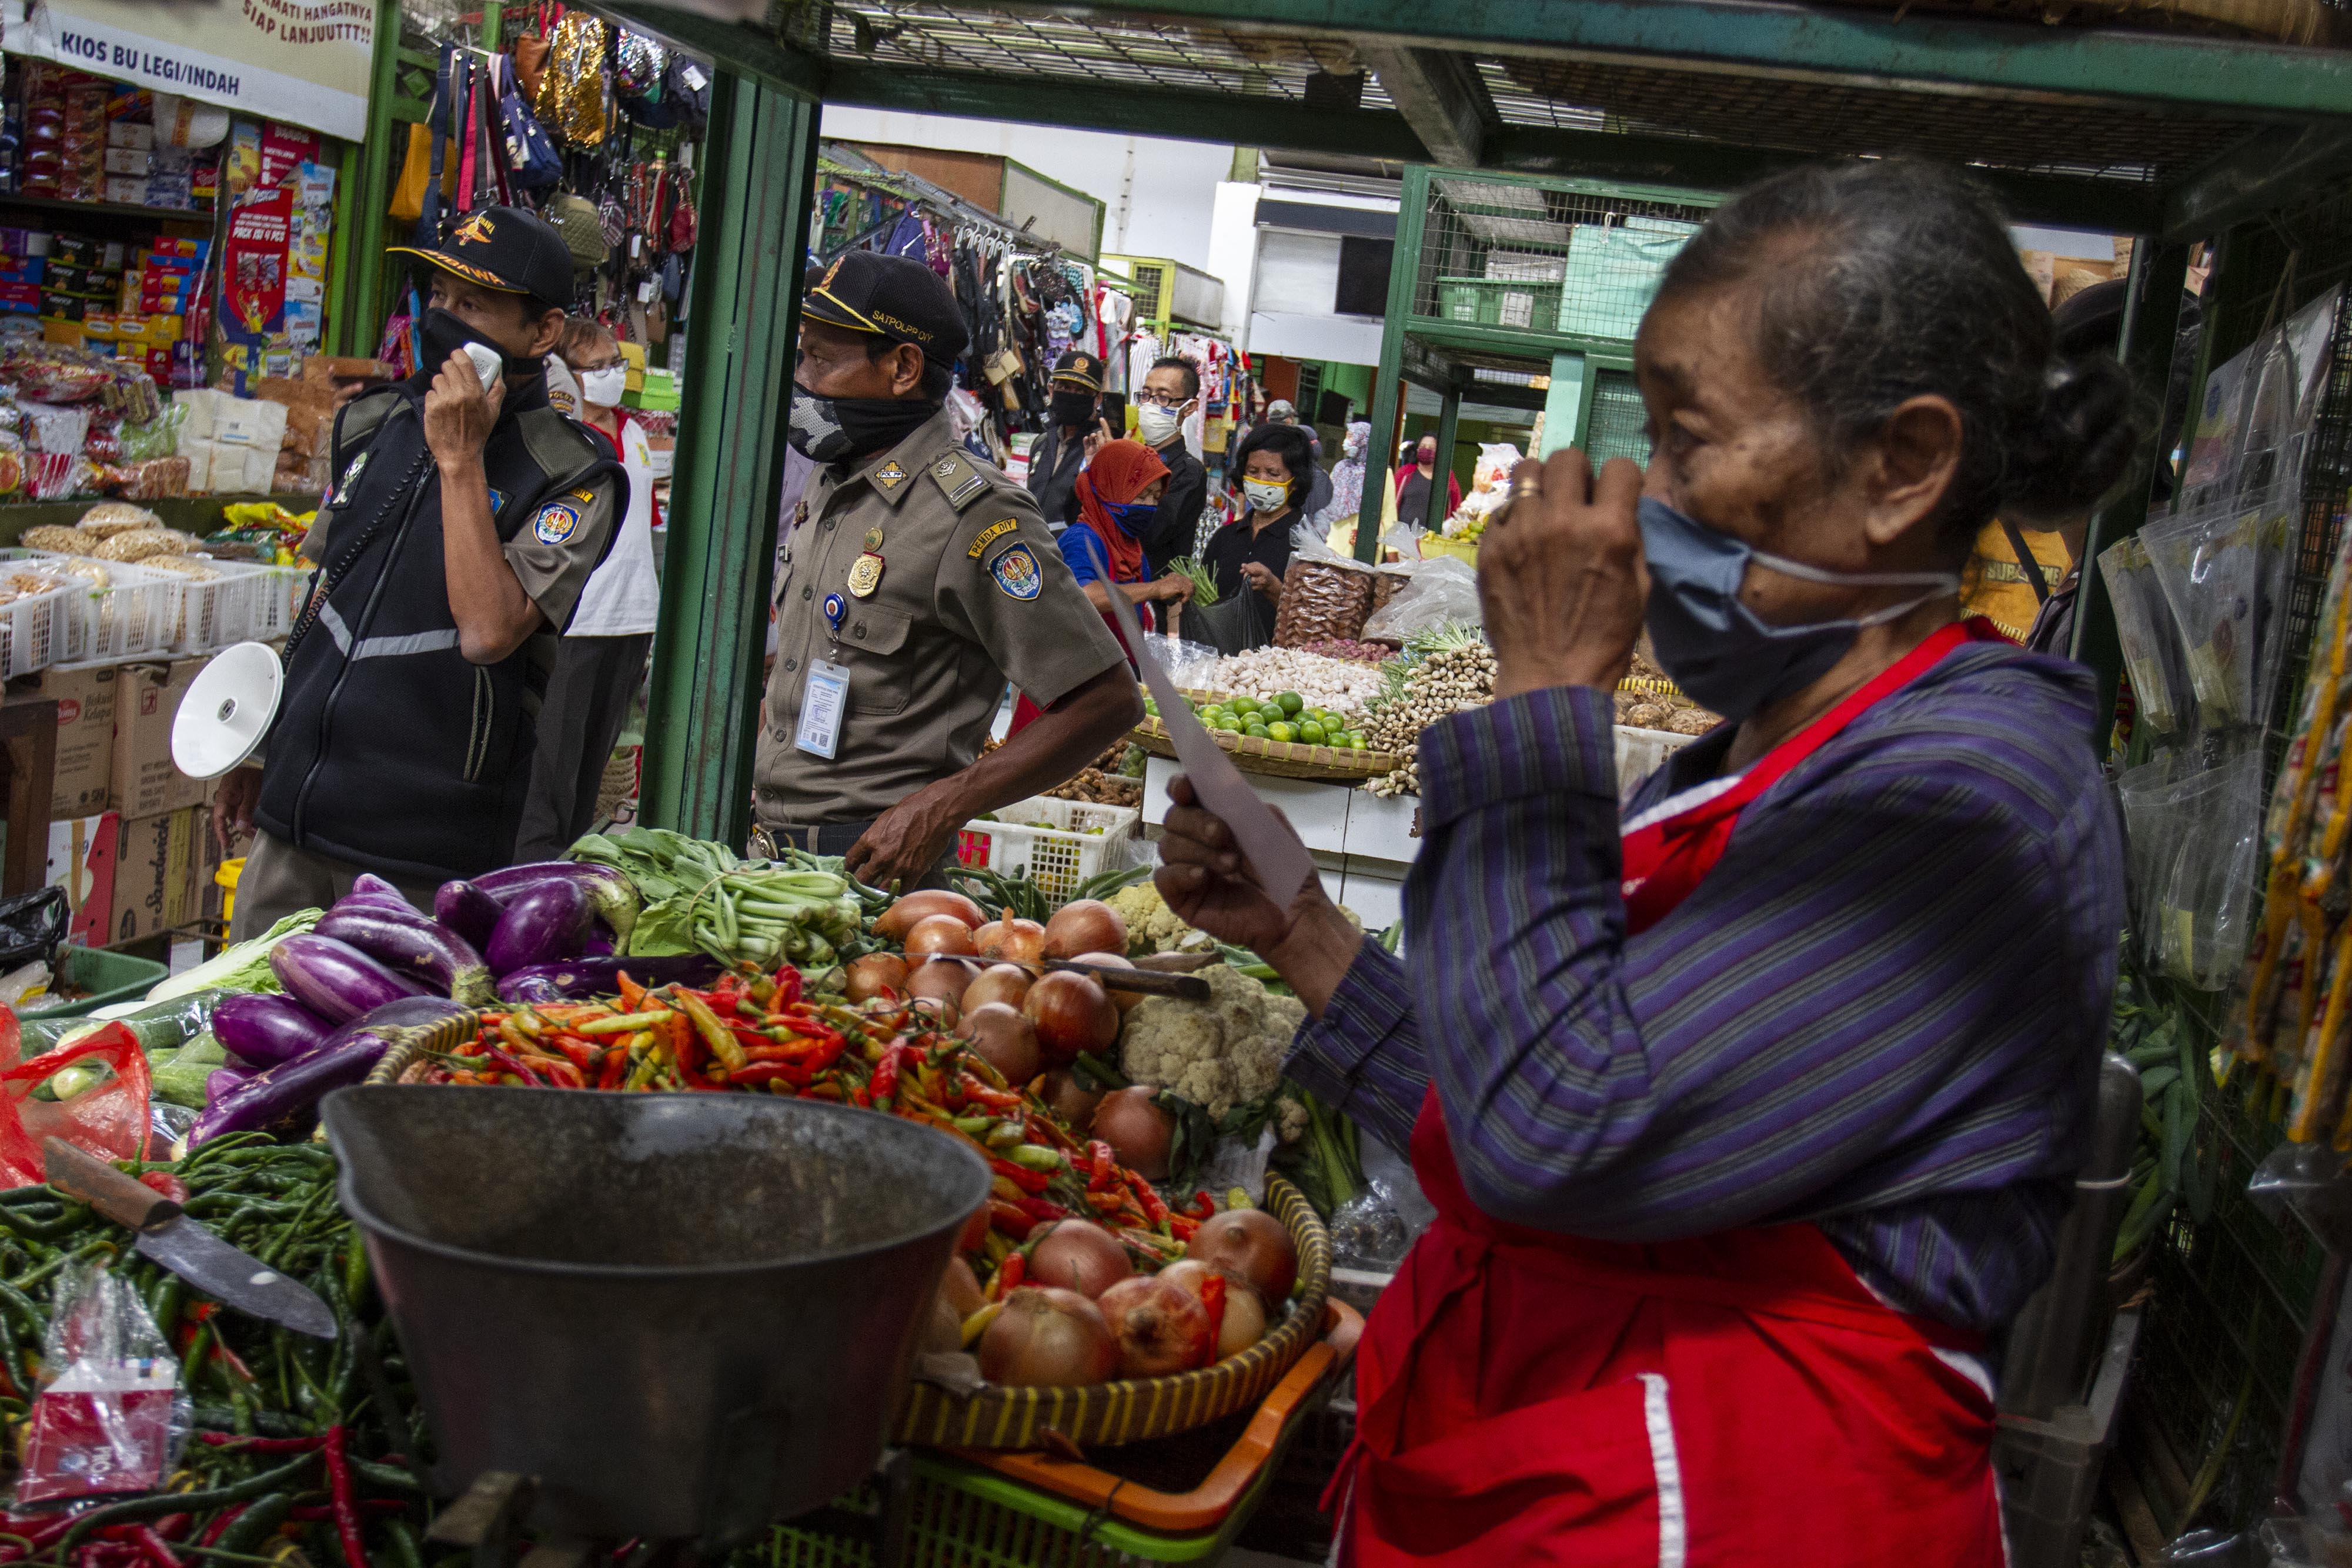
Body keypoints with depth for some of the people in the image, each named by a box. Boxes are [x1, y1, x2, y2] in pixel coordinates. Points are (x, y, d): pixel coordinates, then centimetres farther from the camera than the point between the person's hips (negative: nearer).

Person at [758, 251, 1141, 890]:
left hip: (873, 862, -8)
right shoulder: (829, 487, 9)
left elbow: (1108, 701, -21)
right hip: (768, 838, 8)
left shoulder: (971, 514, -18)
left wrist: (940, 808, -23)